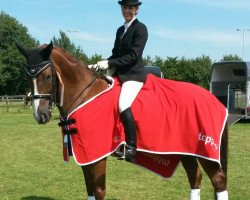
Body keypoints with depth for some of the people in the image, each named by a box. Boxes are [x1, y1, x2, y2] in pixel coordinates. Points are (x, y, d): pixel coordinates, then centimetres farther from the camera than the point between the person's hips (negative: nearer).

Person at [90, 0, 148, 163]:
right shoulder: (120, 30, 19)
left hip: (134, 74, -9)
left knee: (123, 105, -29)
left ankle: (131, 147, -25)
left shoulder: (140, 28, -5)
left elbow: (133, 56, -14)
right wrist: (100, 65, 2)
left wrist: (109, 63, -18)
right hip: (119, 74, 9)